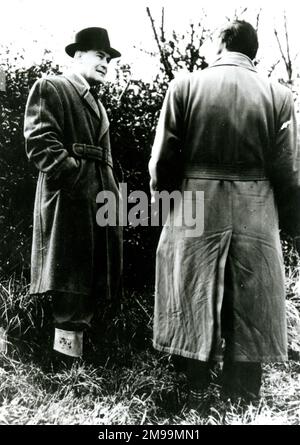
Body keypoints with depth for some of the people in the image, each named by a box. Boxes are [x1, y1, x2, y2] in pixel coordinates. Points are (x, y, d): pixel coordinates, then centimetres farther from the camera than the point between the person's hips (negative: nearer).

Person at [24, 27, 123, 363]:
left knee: (92, 287, 11)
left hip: (100, 201, 9)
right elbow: (40, 142, -13)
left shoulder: (97, 103, 27)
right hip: (68, 200, -8)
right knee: (69, 288, -6)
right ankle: (65, 356, 3)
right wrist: (78, 180, -19)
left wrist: (111, 195, 13)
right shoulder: (50, 88, 1)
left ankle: (73, 348, 23)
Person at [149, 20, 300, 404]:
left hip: (194, 215, 0)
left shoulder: (185, 86, -1)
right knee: (248, 324, 11)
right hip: (255, 222, 1)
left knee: (194, 317, 12)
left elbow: (162, 160, -1)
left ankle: (194, 403, 23)